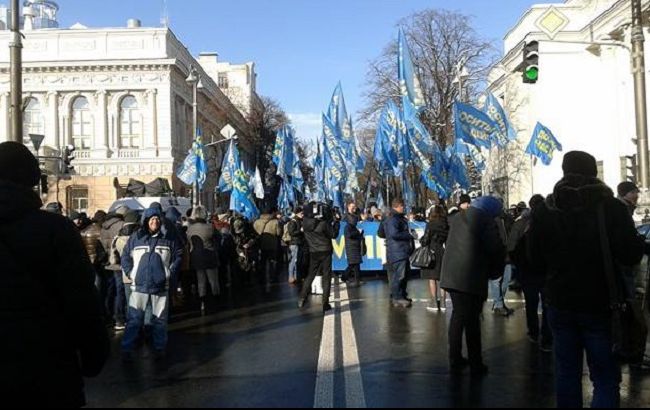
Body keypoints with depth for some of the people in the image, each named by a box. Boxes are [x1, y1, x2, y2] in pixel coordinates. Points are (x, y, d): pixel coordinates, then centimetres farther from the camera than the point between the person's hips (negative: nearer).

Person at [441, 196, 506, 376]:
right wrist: (495, 271, 5)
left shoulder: (457, 218, 12)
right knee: (472, 320, 2)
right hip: (472, 279, -6)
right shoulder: (487, 222, -10)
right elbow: (496, 249, -12)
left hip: (451, 275, 6)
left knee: (458, 316, 16)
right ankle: (475, 364, 10)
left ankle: (455, 360, 22)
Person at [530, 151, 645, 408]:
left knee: (567, 372, 11)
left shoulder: (545, 212, 1)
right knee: (606, 377, 2)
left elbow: (537, 259, 8)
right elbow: (631, 255, -11)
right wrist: (639, 242, 11)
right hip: (600, 304, -3)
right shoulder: (611, 207, -11)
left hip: (560, 303, 4)